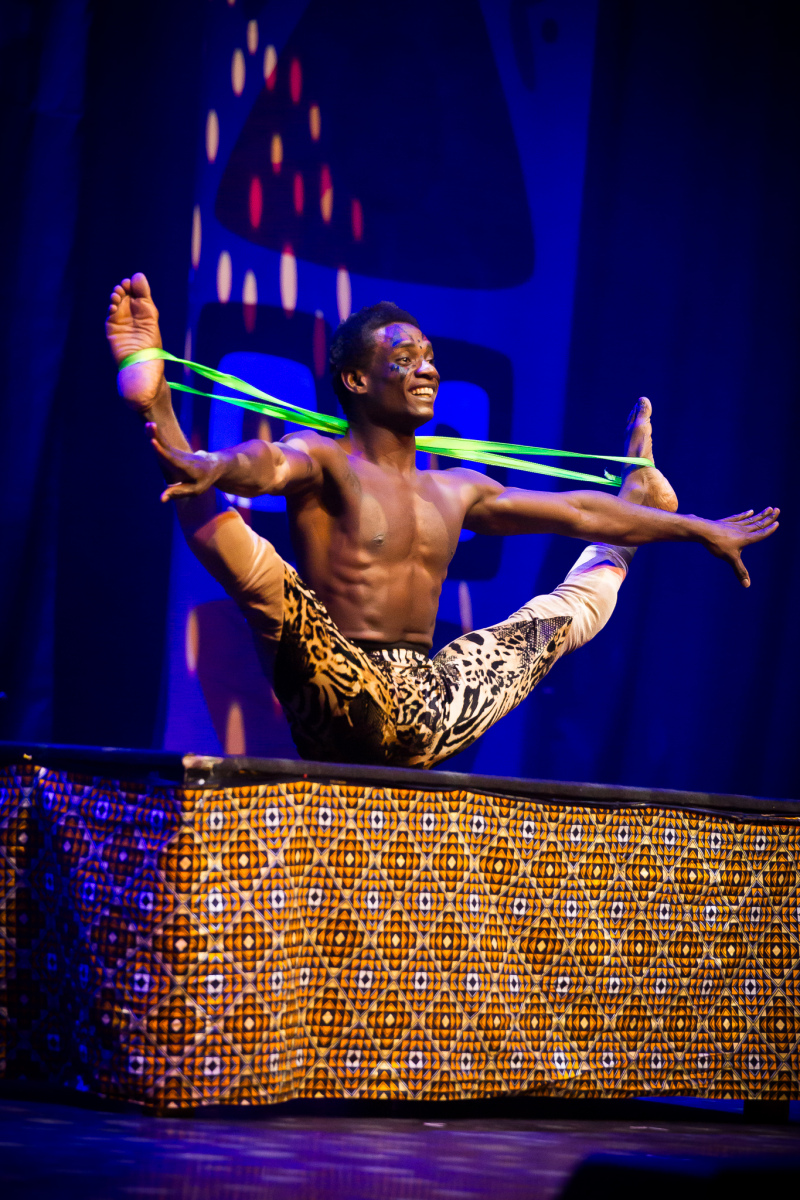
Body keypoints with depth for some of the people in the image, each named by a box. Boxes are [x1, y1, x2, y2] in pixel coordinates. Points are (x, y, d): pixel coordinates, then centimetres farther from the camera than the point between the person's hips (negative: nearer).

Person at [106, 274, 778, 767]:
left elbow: (576, 511, 29)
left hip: (428, 717, 8)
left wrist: (696, 530, 36)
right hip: (345, 708, -7)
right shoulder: (326, 463, -3)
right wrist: (209, 468, -53)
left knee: (567, 613, 28)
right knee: (262, 576, -36)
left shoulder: (458, 492, 19)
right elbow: (267, 467, -28)